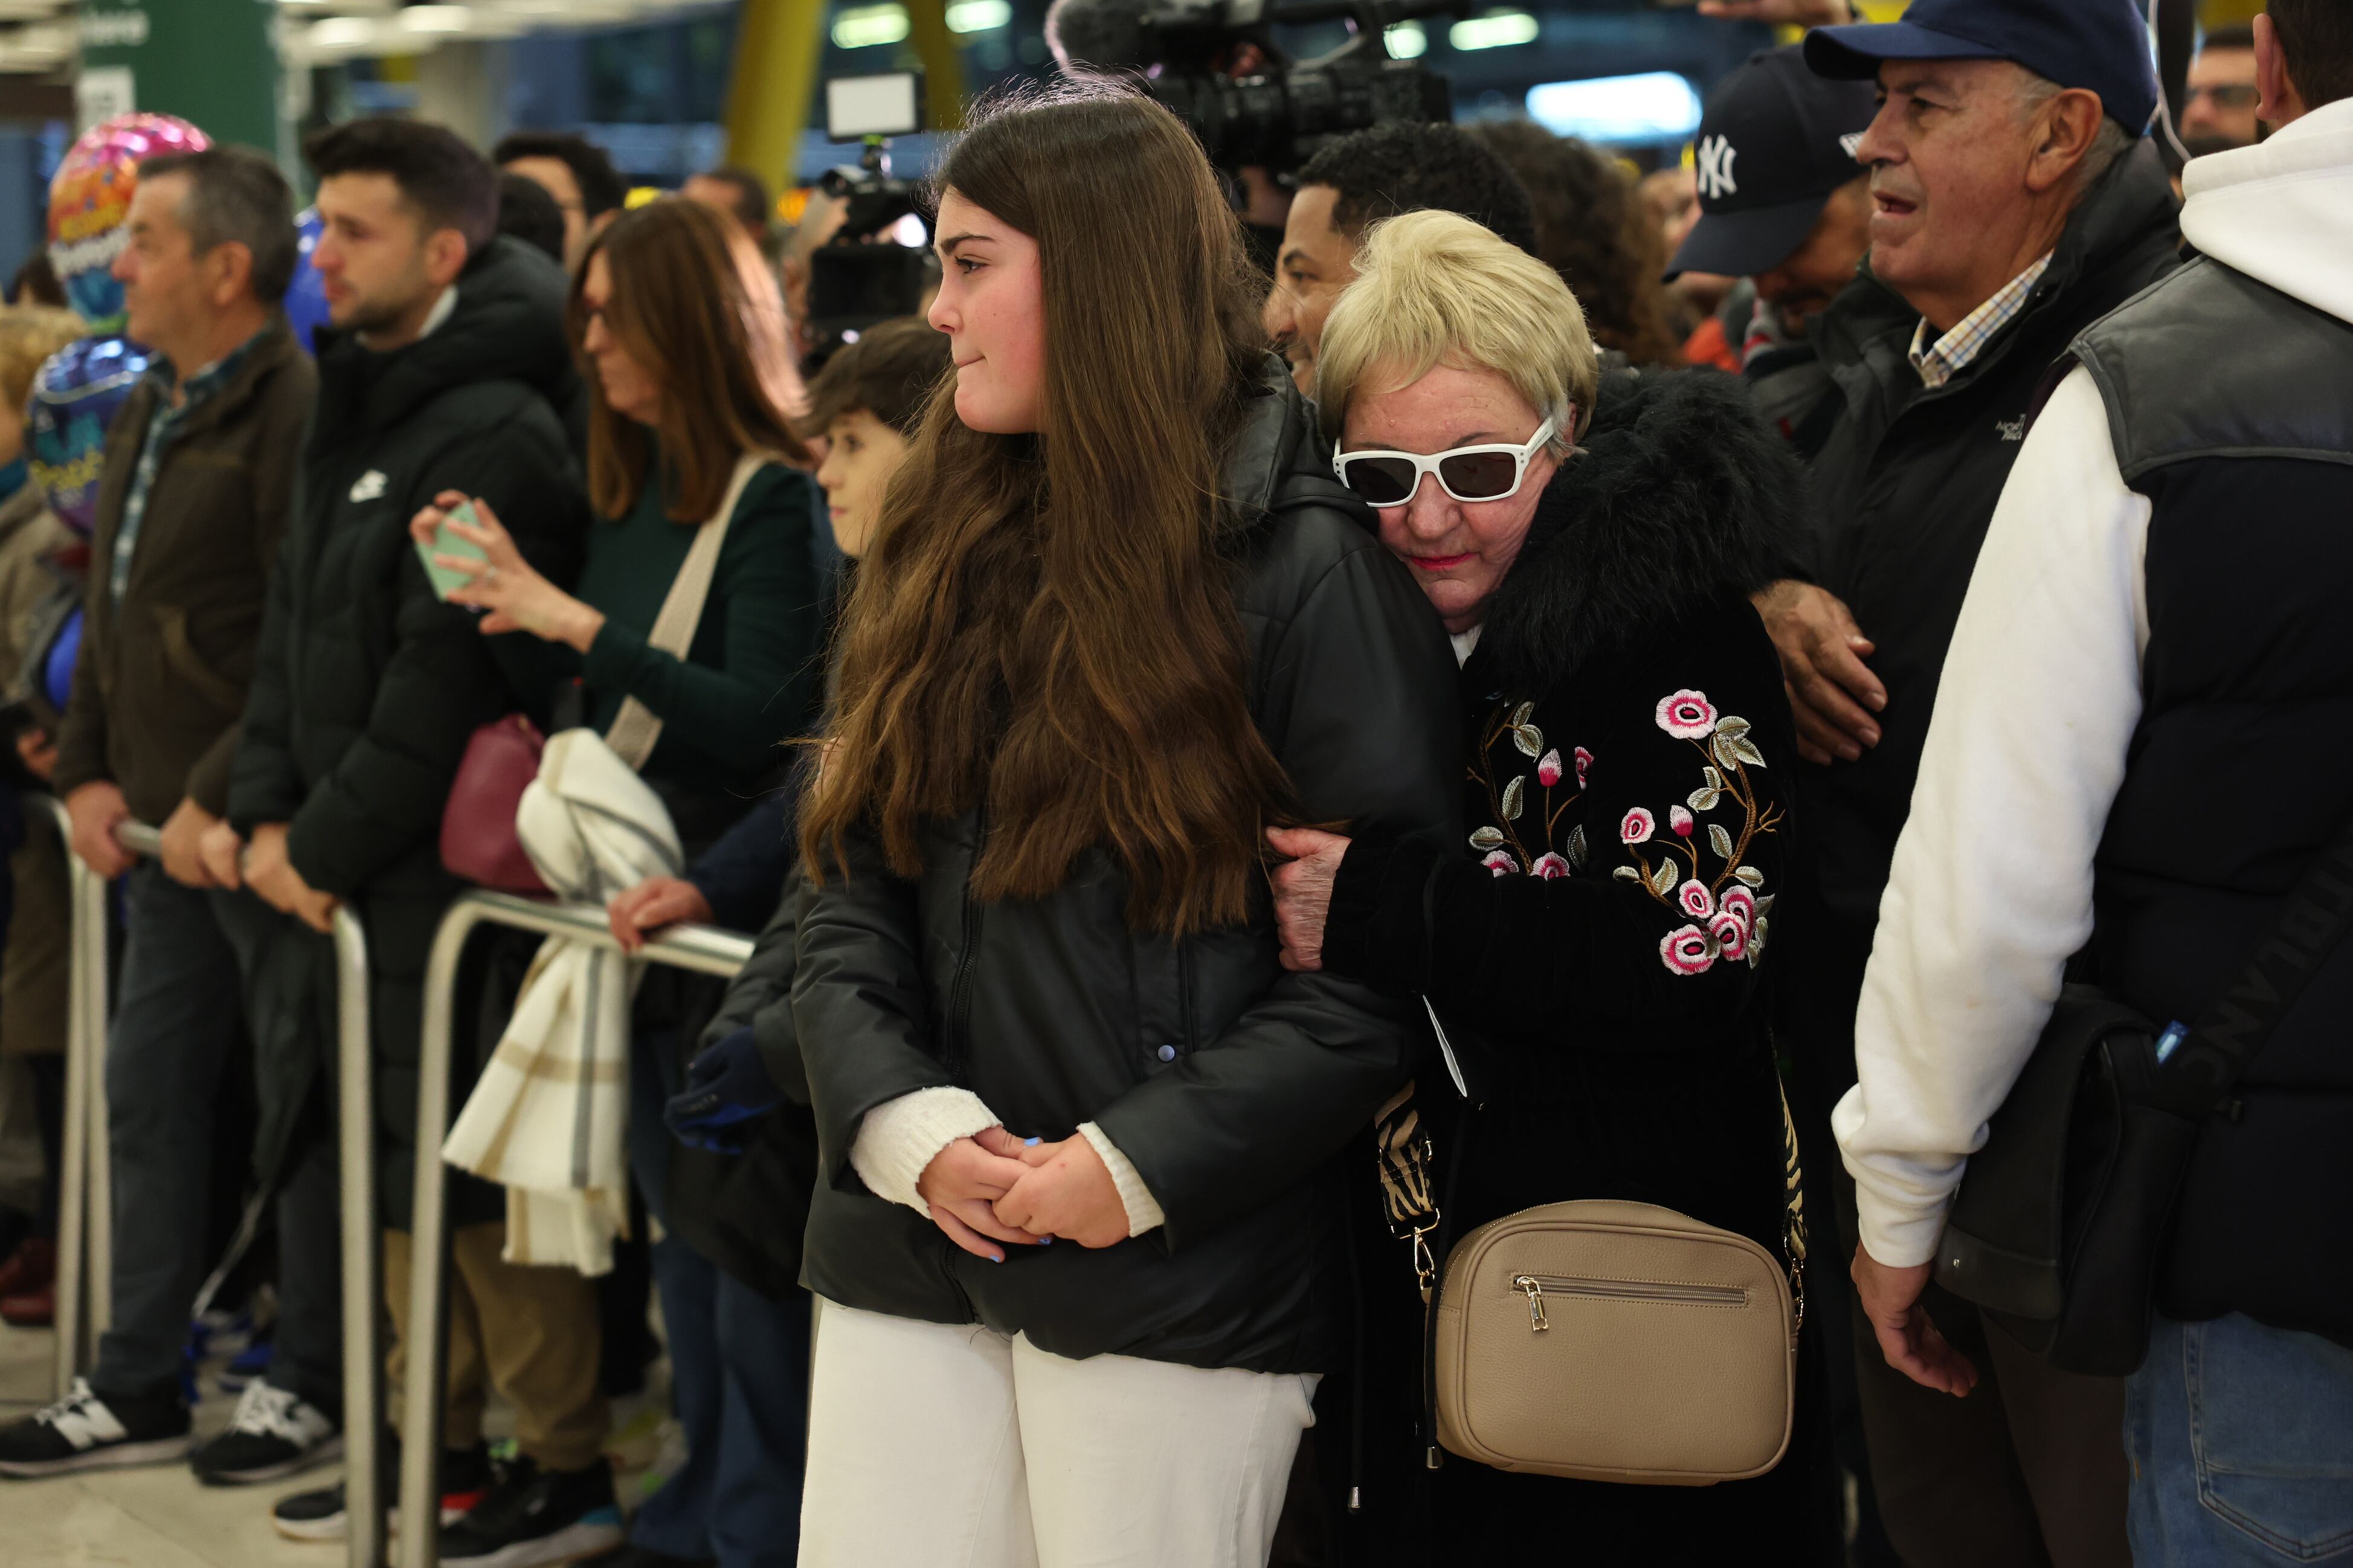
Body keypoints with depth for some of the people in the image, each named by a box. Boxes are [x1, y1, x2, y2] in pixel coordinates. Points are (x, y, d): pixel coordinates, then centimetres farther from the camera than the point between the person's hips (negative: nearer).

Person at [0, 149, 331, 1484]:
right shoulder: (154, 412, 14)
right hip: (169, 830, 9)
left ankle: (317, 1387, 15)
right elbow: (113, 610, 21)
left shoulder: (294, 411, -17)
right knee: (151, 1098, 13)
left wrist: (220, 799, -19)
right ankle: (140, 1387, 23)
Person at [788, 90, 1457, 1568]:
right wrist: (904, 1120, -8)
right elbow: (849, 900, 10)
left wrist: (1137, 1166, -16)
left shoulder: (1303, 566, -7)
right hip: (912, 1245, 5)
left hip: (1174, 1271, -5)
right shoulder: (946, 550, 12)